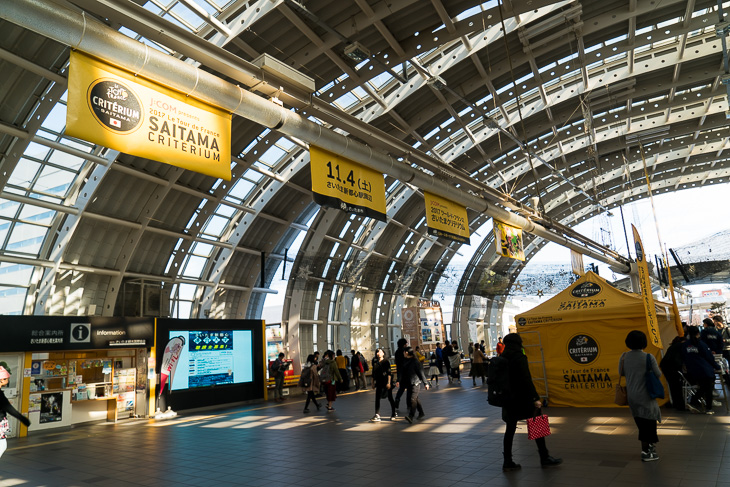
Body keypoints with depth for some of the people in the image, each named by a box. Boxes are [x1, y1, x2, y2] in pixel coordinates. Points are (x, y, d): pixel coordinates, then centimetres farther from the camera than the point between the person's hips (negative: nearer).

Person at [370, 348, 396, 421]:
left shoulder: (386, 361, -5)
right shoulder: (375, 363, 8)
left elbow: (389, 373, -9)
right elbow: (373, 374, 13)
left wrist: (389, 382, -16)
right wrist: (373, 383, 11)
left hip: (386, 382, -4)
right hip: (379, 383, 5)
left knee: (390, 398, 5)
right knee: (377, 399, -3)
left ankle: (393, 414, 19)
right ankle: (377, 416, -4)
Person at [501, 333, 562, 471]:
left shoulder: (502, 358, 7)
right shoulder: (519, 357, -15)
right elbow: (526, 380, -20)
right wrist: (536, 398, -19)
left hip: (508, 399, 7)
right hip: (522, 398, -7)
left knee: (510, 429, 11)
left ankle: (507, 462, 13)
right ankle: (545, 459, 17)